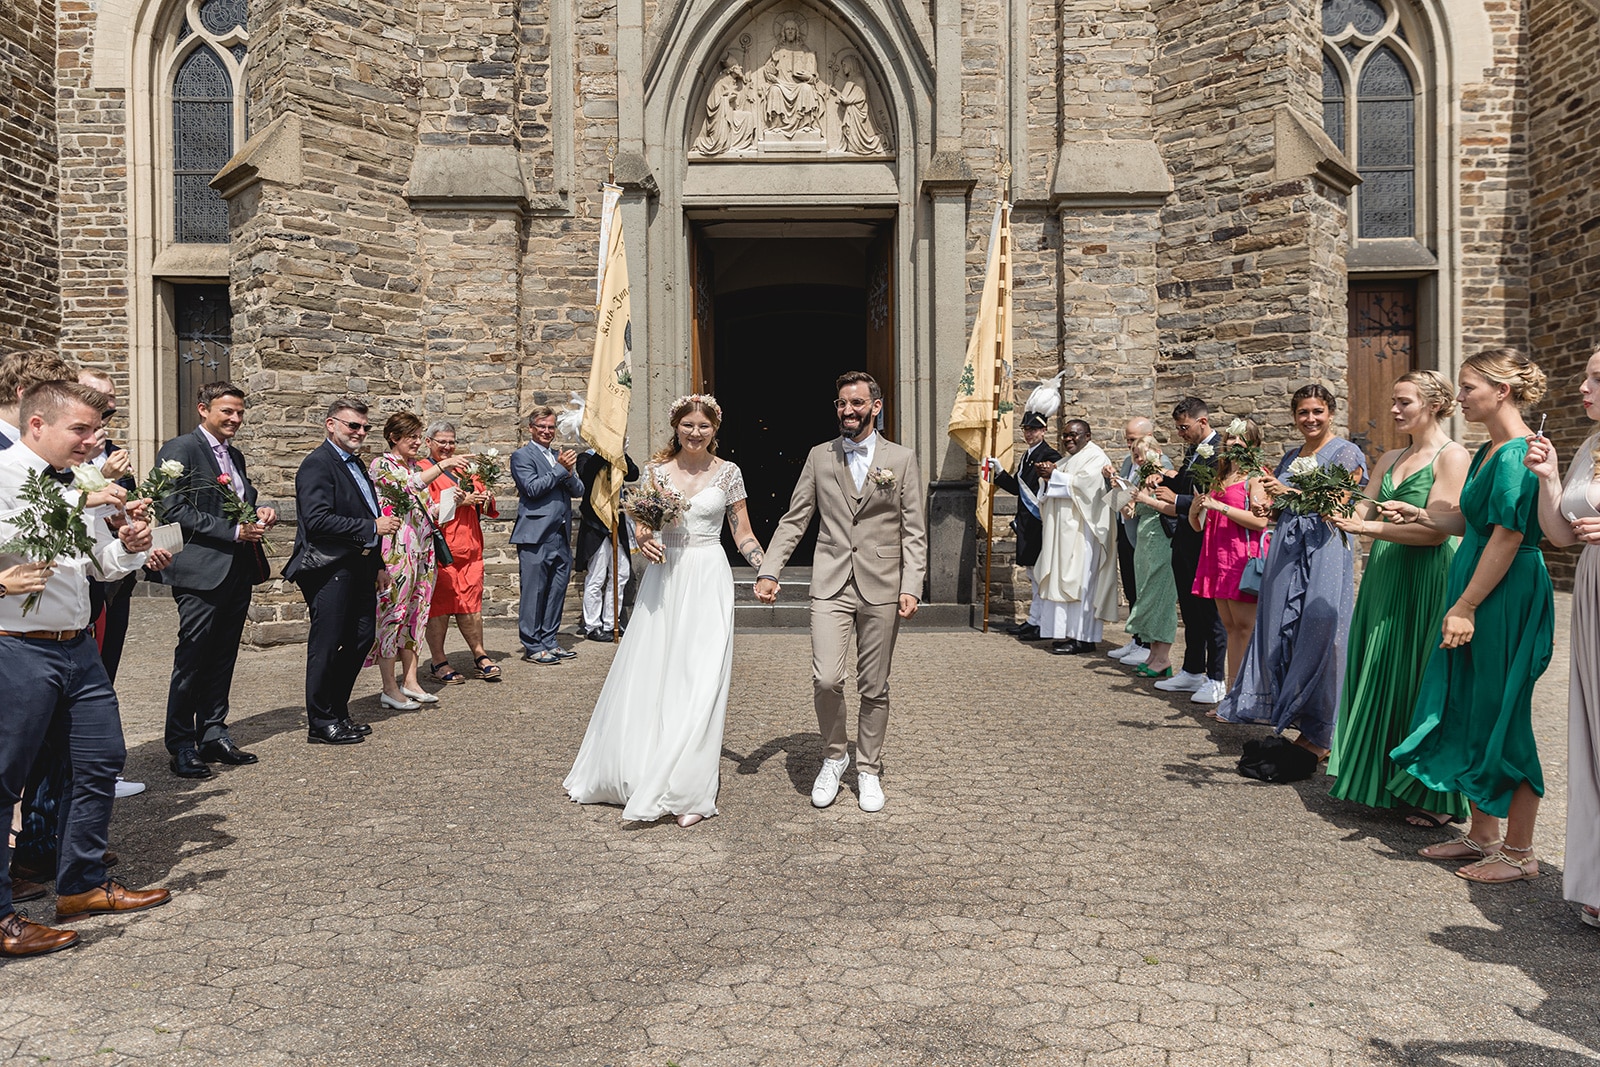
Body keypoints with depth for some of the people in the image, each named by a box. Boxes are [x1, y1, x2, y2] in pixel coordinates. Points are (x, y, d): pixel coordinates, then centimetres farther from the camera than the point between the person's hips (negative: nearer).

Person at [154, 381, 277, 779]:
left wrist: (260, 514, 5)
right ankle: (181, 746, 7)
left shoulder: (235, 455, 18)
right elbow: (175, 510, -16)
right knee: (192, 659, -2)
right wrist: (235, 531, -18)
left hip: (238, 568, 8)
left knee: (223, 659, 13)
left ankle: (213, 734, 22)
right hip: (202, 570, -8)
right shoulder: (181, 449, -7)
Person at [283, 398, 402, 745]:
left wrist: (378, 563, 23)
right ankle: (321, 723, 9)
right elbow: (317, 520, -23)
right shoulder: (318, 464, -11)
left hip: (359, 568, 9)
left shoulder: (356, 464, 18)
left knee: (360, 639, 13)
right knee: (326, 646, -1)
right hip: (330, 570, -9)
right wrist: (373, 527, -20)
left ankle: (338, 713, 26)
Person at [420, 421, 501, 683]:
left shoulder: (464, 469, 19)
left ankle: (480, 657, 16)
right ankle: (438, 661, 9)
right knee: (439, 604, 0)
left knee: (470, 604, 8)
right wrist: (460, 501, -18)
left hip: (469, 548, 6)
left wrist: (486, 498, -3)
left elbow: (485, 502, 20)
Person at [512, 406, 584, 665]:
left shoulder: (559, 457, 20)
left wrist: (569, 472, -6)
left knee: (556, 592, 11)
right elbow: (532, 488, -15)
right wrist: (561, 469, -12)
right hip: (536, 536, -7)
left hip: (562, 536, 7)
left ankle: (548, 641, 20)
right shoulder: (522, 456, -1)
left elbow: (579, 491, 12)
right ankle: (532, 647, 4)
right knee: (533, 593, -2)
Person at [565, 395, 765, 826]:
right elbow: (642, 526, 10)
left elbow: (743, 534, 6)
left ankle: (690, 790, 3)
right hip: (664, 580, 2)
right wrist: (643, 540, -14)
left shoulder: (728, 473, 3)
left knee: (700, 681, -5)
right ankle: (635, 772, 23)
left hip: (708, 581, -2)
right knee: (647, 676, 5)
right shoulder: (657, 470, 6)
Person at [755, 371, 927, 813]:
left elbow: (914, 532, 3)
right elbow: (794, 520, 8)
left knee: (874, 687, 7)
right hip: (831, 585, 1)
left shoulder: (902, 459, 5)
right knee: (825, 680, -12)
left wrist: (912, 587, -7)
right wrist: (769, 571, -2)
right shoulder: (819, 457, 8)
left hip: (882, 588, 0)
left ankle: (868, 770, 24)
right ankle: (834, 755, 14)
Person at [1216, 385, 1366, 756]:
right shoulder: (1290, 457, 18)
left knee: (1317, 635, -9)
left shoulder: (1345, 453, -1)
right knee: (1280, 632, 3)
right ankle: (1284, 717, 14)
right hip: (1286, 552, 6)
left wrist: (1289, 492, -21)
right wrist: (1270, 506, 4)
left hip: (1324, 550, -6)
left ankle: (1319, 736, -2)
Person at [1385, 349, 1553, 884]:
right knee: (1468, 714, 14)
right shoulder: (1488, 453, 13)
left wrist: (1465, 607, -20)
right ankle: (1482, 835, 26)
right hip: (1477, 598, 10)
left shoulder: (1517, 454, -17)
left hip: (1505, 600, -10)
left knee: (1502, 723, -1)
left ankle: (1519, 853, 12)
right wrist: (1417, 513, 5)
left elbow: (1507, 538, -21)